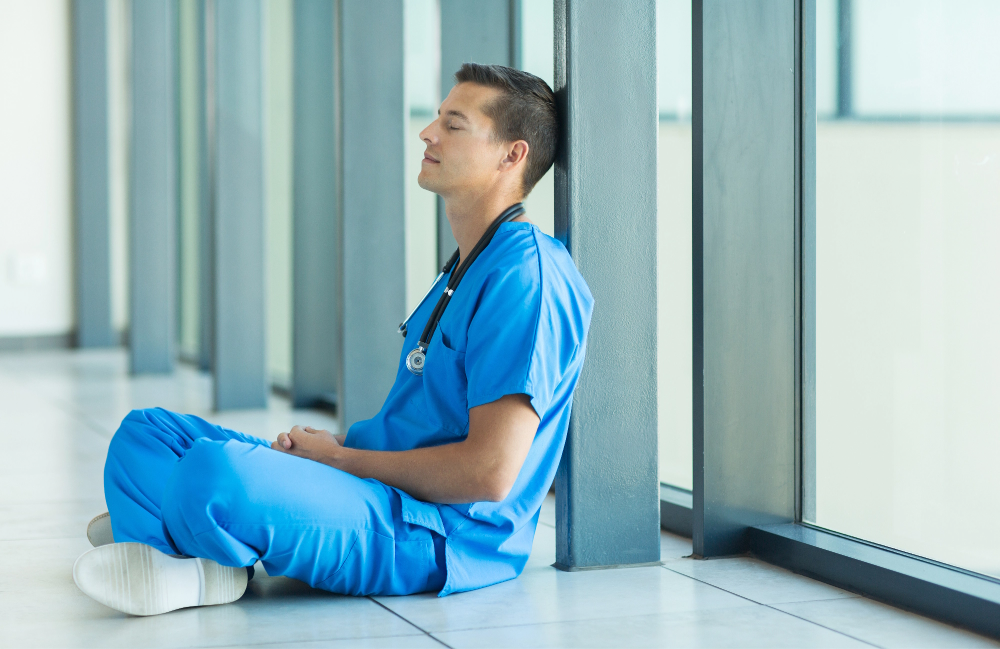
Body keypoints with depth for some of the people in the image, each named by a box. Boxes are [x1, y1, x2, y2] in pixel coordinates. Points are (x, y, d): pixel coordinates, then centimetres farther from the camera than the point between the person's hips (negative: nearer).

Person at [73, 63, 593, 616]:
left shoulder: (528, 275, -15)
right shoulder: (465, 269, 20)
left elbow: (488, 473, -21)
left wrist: (341, 457, -9)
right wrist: (332, 442, 5)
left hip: (442, 533, -11)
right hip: (390, 494, 11)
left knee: (214, 471, -35)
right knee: (146, 432, 10)